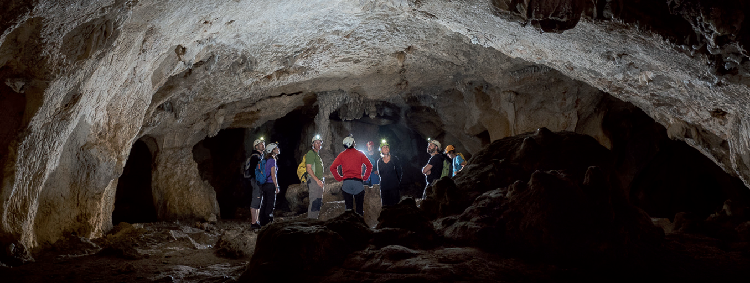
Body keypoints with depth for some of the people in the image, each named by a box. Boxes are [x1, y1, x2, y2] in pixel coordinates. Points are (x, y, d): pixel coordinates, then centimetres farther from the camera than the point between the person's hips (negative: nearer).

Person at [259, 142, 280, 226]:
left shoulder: (266, 160, 13)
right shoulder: (272, 160, -12)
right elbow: (273, 175, -14)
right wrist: (276, 186, -11)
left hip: (264, 185, 8)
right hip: (270, 185, -8)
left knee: (264, 204, 10)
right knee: (270, 205, -4)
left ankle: (263, 222, 15)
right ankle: (269, 222, -2)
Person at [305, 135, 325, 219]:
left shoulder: (318, 154, 21)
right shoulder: (311, 153, -7)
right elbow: (309, 169, -16)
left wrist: (322, 179, 17)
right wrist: (317, 180, -21)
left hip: (319, 181, 9)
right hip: (313, 180, -9)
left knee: (319, 202, 9)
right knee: (314, 202, -13)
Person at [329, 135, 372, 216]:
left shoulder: (341, 155, 6)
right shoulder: (360, 154, 4)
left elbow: (332, 168, 1)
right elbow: (369, 165, -1)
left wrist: (338, 178, 7)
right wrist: (365, 176, 6)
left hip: (346, 182, 1)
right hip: (358, 182, -1)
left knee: (348, 206, 6)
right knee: (359, 205, 6)